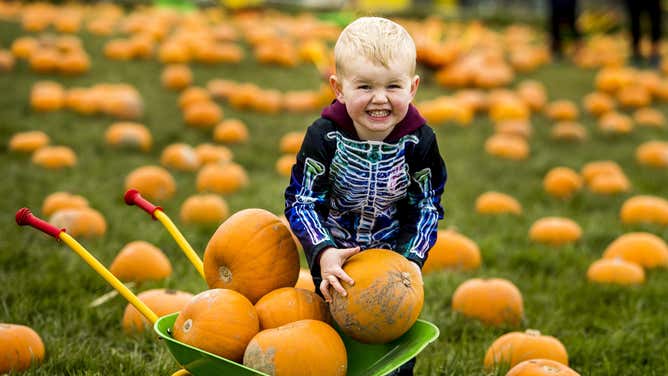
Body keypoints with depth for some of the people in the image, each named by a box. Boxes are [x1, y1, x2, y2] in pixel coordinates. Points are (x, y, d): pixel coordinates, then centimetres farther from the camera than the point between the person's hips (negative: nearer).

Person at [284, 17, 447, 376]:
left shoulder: (419, 142, -19)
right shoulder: (324, 137, -24)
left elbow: (426, 208, -8)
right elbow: (301, 201, -19)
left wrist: (410, 261, -20)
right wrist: (323, 253, -33)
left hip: (393, 255, 1)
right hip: (336, 258, -1)